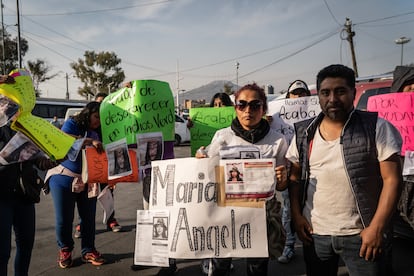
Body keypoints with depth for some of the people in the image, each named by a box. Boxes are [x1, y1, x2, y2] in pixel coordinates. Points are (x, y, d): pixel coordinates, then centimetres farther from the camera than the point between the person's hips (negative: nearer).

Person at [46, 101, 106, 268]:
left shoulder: (97, 134, 10)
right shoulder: (72, 124, -4)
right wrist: (89, 141, -32)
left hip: (88, 182, 4)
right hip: (64, 179, -4)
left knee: (89, 218, 6)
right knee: (64, 219, 4)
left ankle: (88, 250, 21)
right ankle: (64, 249, 25)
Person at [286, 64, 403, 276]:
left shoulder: (376, 127, -7)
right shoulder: (303, 133, 3)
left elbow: (392, 179, -8)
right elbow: (294, 178, 9)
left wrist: (376, 227, -13)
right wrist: (296, 216, -1)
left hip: (362, 234, -3)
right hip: (314, 232, 3)